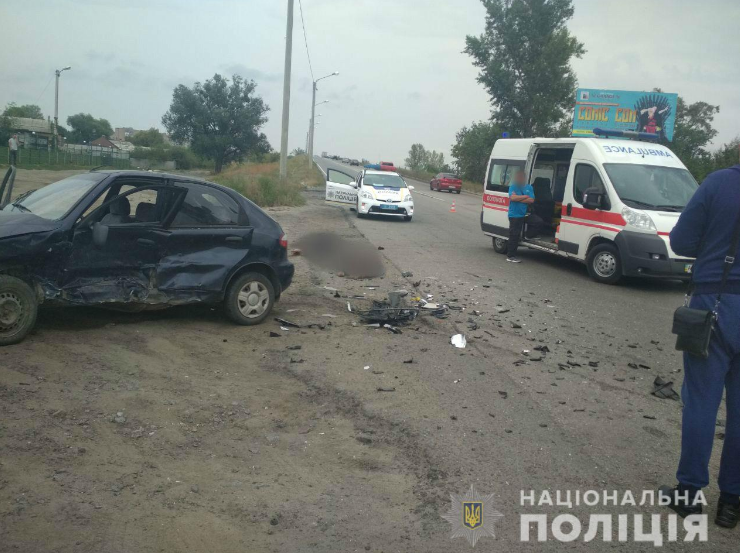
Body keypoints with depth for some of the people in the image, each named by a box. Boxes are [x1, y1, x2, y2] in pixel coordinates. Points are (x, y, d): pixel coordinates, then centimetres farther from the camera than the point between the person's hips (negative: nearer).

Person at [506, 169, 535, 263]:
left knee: (516, 235, 7)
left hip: (523, 215, 5)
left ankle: (511, 255, 12)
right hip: (514, 215, -5)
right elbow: (512, 197, -19)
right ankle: (510, 256, -1)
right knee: (513, 235, -5)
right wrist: (525, 196, -8)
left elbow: (531, 200, -2)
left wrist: (518, 198, -11)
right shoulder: (513, 187, -2)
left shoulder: (529, 187, 10)